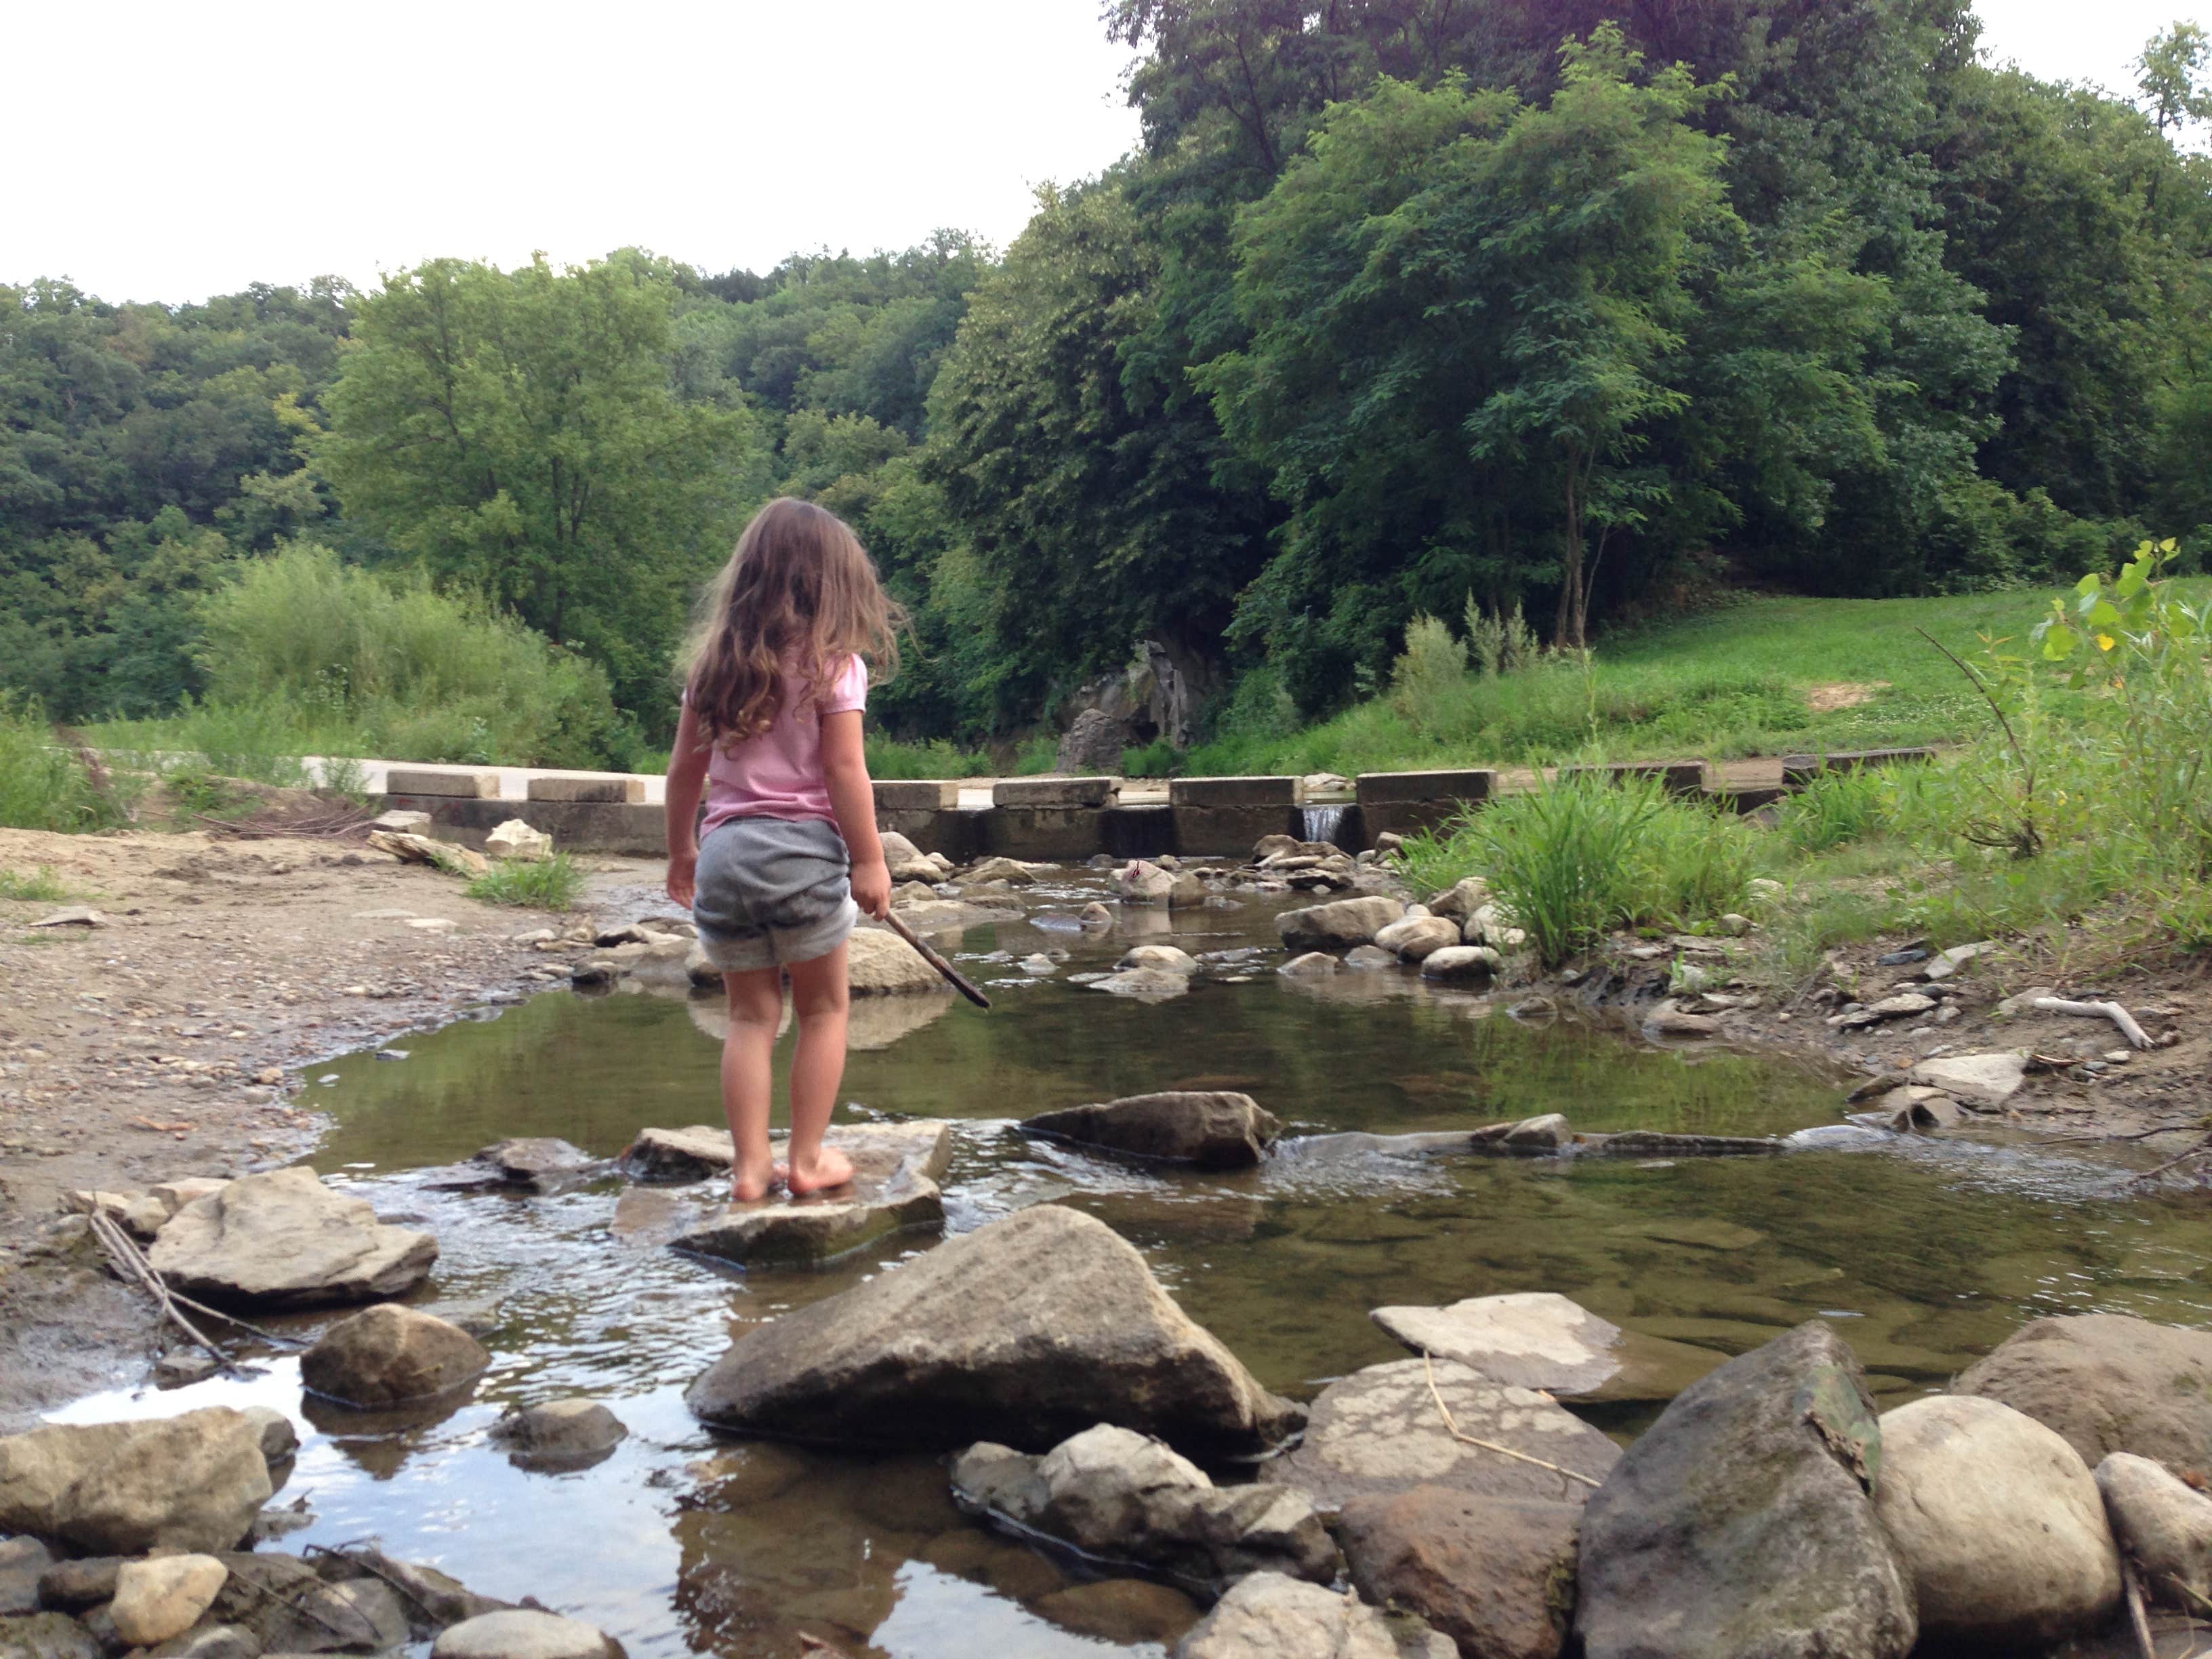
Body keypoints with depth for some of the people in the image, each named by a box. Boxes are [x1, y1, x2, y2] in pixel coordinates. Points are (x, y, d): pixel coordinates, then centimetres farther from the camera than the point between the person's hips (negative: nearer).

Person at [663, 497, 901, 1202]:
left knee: (751, 1015, 11)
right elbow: (845, 771, -10)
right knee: (823, 1010, 12)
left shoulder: (714, 660, 9)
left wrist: (680, 849, 22)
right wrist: (870, 859, -5)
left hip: (724, 848, 4)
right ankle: (808, 1159, 13)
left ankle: (750, 1167, 9)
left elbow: (685, 767, 11)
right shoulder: (830, 661, -5)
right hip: (801, 850, -4)